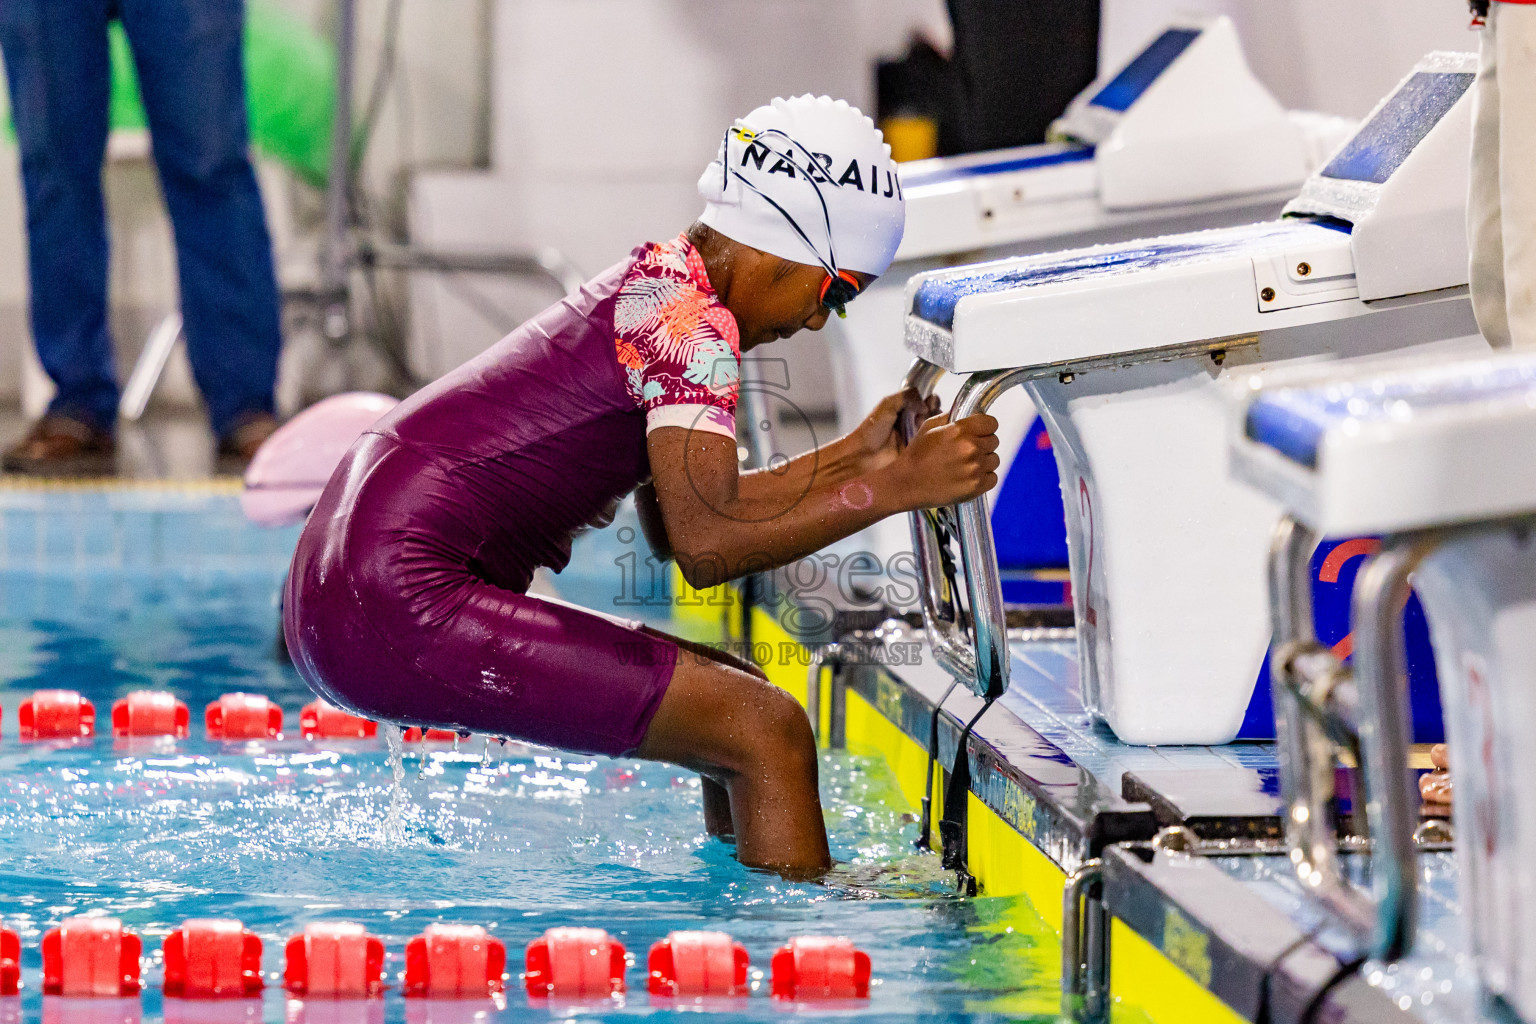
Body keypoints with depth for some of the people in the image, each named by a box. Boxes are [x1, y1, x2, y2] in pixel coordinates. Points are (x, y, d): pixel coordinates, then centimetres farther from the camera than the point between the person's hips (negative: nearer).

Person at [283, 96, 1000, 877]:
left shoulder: (653, 281, 18)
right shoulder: (693, 322, -11)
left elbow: (683, 511, 22)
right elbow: (706, 546, -19)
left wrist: (850, 456, 19)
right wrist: (891, 490, -16)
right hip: (399, 601, -11)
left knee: (741, 708, 18)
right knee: (767, 730, -13)